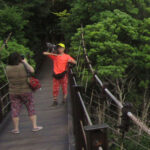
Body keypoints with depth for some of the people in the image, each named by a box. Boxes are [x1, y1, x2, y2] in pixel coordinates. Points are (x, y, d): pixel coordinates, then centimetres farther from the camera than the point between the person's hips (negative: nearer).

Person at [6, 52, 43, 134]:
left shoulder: (7, 68, -4)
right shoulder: (22, 66, -13)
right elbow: (32, 70, -10)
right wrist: (26, 62, 1)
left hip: (13, 92, 2)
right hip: (26, 91, -2)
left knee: (15, 110, 9)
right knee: (31, 108, 9)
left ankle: (16, 129, 13)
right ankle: (35, 126, 11)